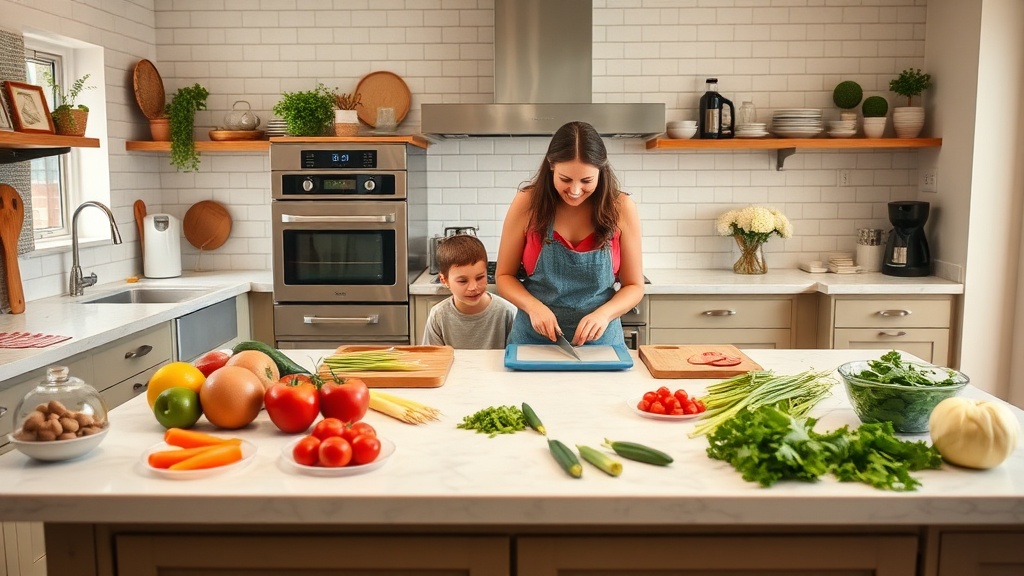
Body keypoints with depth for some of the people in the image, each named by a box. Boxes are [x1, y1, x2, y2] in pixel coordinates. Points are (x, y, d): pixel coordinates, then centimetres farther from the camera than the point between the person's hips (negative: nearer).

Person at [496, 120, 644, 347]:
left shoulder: (621, 208, -5)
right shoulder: (527, 203, -6)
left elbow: (634, 286, 2)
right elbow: (504, 276, 3)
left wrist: (604, 313, -16)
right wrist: (533, 306, -15)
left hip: (599, 341, 0)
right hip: (533, 340, 0)